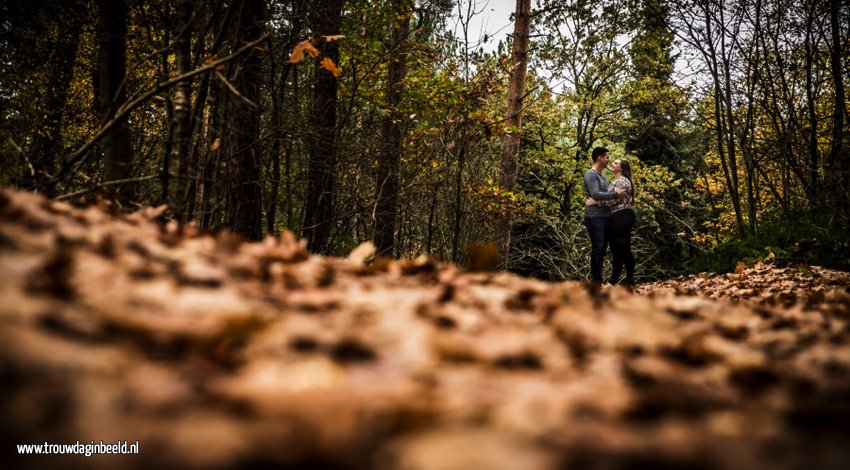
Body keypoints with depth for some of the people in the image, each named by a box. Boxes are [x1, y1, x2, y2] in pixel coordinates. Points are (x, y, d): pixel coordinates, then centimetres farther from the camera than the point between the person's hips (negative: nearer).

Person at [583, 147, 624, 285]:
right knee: (597, 248, -10)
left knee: (602, 249, 10)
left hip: (605, 217, 9)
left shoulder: (603, 176, 20)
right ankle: (595, 280, -6)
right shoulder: (591, 175, -8)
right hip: (595, 217, -9)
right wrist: (615, 194, -17)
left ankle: (598, 279, 16)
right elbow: (596, 195, -21)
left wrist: (616, 193, 7)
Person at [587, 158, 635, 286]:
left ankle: (630, 279, 2)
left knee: (624, 248, -5)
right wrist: (594, 200, 4)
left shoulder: (623, 181, -10)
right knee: (617, 248, 12)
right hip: (617, 217, 10)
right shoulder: (615, 182, 20)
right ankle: (614, 280, 17)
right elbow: (610, 197, 15)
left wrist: (595, 202, -18)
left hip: (622, 217, -10)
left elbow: (614, 200, -18)